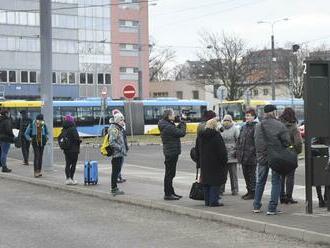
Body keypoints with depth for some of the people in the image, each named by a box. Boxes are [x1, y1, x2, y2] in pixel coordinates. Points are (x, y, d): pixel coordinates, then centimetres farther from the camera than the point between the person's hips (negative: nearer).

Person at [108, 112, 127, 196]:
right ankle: (114, 189, -1)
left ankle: (114, 188, 21)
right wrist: (120, 148, -20)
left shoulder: (119, 129, 18)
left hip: (120, 154, 10)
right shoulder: (114, 129, -15)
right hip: (116, 154, -10)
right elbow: (111, 142, -23)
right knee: (115, 171, -5)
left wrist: (124, 150, 18)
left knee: (117, 171, 14)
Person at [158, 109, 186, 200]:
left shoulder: (166, 125, 10)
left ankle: (171, 192, 27)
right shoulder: (168, 127, -21)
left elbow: (176, 130, 18)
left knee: (170, 173, 17)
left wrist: (181, 122, 8)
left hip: (170, 152, 10)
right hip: (172, 152, -10)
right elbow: (182, 133, -20)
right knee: (169, 173, -4)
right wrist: (183, 122, -9)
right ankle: (168, 194, 2)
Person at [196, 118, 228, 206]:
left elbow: (197, 150, 15)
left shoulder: (200, 136, 8)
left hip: (204, 163, 6)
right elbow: (222, 150, -14)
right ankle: (213, 201, -4)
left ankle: (207, 201, 16)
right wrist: (224, 161, -6)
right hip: (215, 163, -6)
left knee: (206, 182, 13)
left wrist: (199, 162, 20)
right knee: (215, 182, -1)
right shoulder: (216, 135, -13)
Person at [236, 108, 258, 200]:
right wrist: (238, 151, 11)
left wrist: (252, 152, -19)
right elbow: (239, 140, 18)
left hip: (251, 157, -8)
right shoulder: (244, 127, 13)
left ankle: (253, 192, 7)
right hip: (243, 157, 8)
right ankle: (249, 191, 25)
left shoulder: (256, 127, -11)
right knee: (246, 174, 14)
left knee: (252, 174, 0)